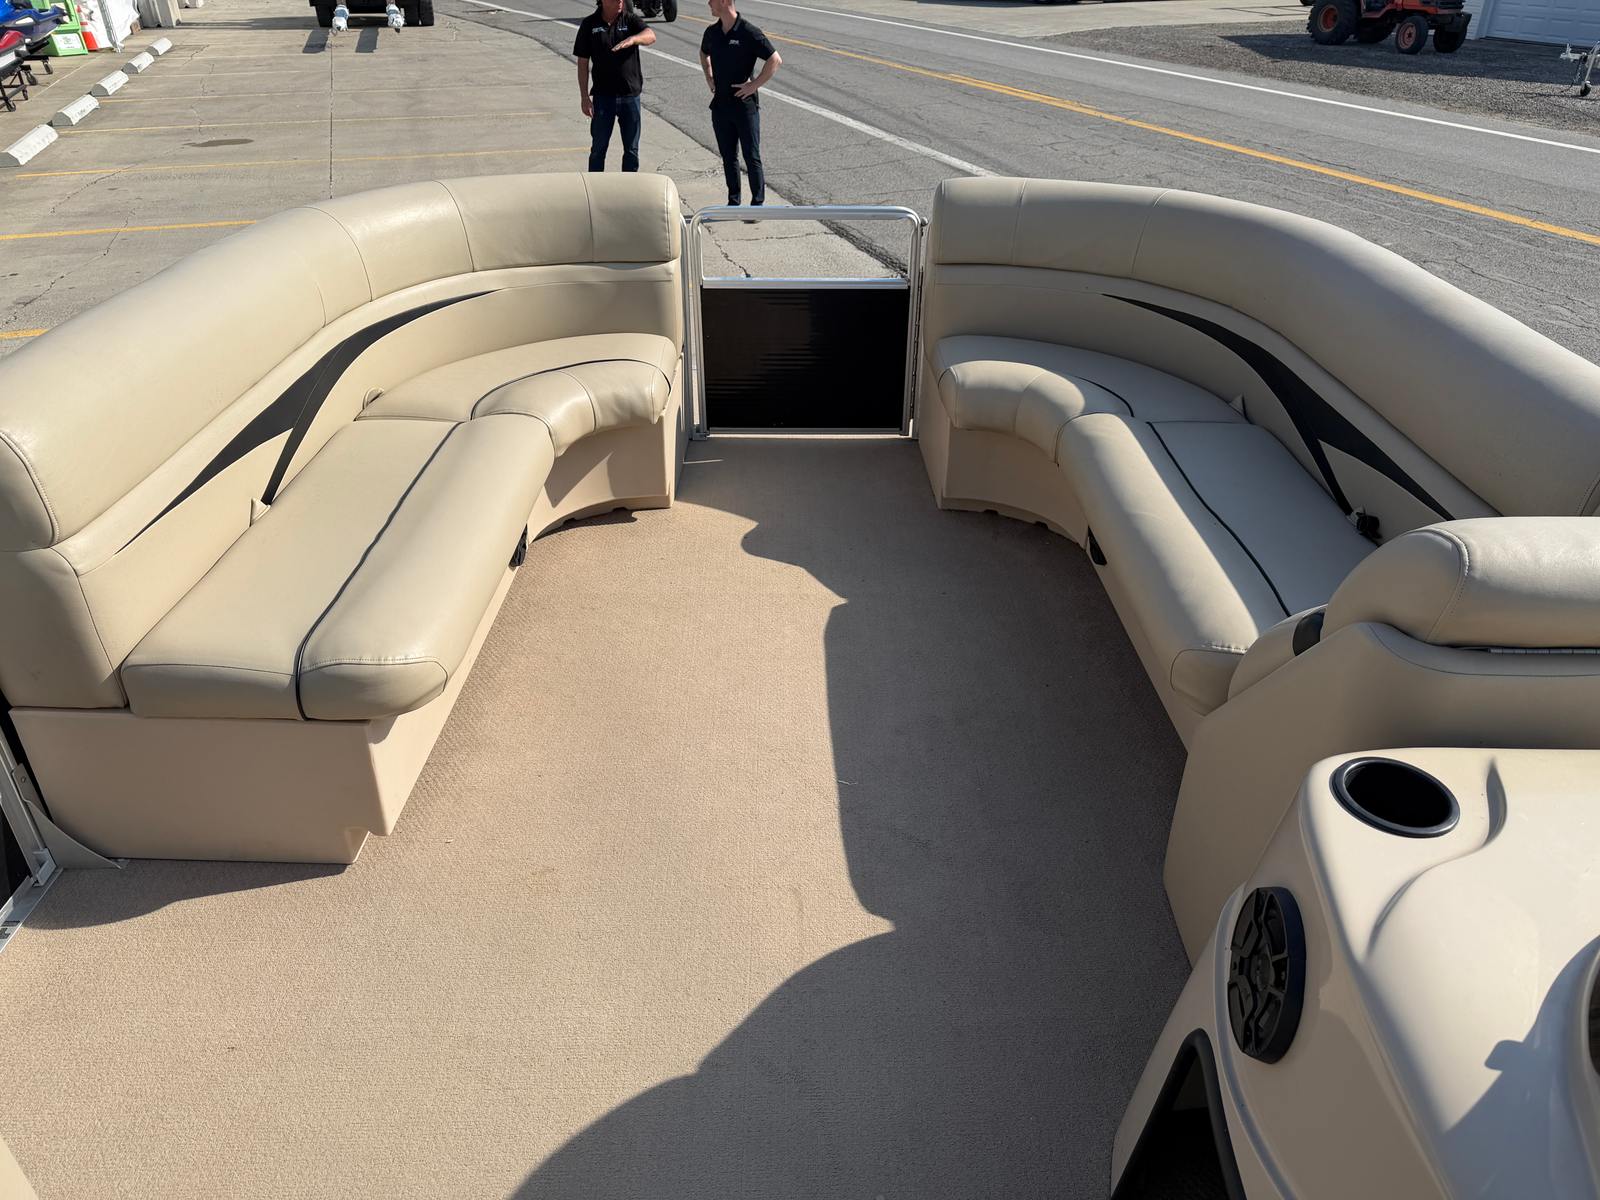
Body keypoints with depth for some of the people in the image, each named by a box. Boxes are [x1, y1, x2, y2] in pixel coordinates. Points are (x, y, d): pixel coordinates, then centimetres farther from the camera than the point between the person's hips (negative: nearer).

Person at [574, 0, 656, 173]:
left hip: (630, 95, 1)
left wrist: (632, 39, -39)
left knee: (632, 149, 7)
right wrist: (584, 97, -5)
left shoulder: (630, 20, 1)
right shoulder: (589, 24, 0)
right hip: (603, 96, -1)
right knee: (598, 148, 5)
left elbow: (651, 35, -19)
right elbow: (583, 63, 1)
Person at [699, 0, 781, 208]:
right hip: (720, 104, 6)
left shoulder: (749, 33, -13)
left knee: (752, 157, -1)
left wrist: (754, 85, -15)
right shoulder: (712, 32, 5)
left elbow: (776, 60, -15)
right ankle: (733, 203, 22)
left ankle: (758, 204, 7)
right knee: (728, 157, 12)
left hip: (745, 105, -6)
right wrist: (709, 78, 14)